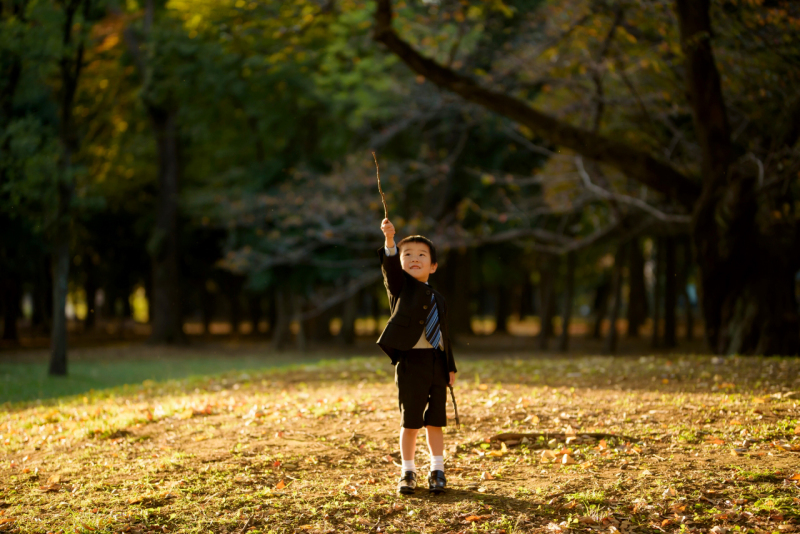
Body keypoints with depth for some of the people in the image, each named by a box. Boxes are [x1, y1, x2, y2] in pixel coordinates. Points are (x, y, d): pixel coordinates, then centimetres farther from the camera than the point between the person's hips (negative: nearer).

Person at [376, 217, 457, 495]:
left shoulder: (438, 299, 13)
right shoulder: (400, 287, 0)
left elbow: (444, 334, 16)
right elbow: (391, 269, -22)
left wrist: (450, 367, 12)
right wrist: (390, 241, -39)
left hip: (437, 363, 4)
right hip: (411, 362, -4)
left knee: (435, 421, 9)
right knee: (410, 422, 2)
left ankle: (437, 471, 19)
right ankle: (408, 472, 14)